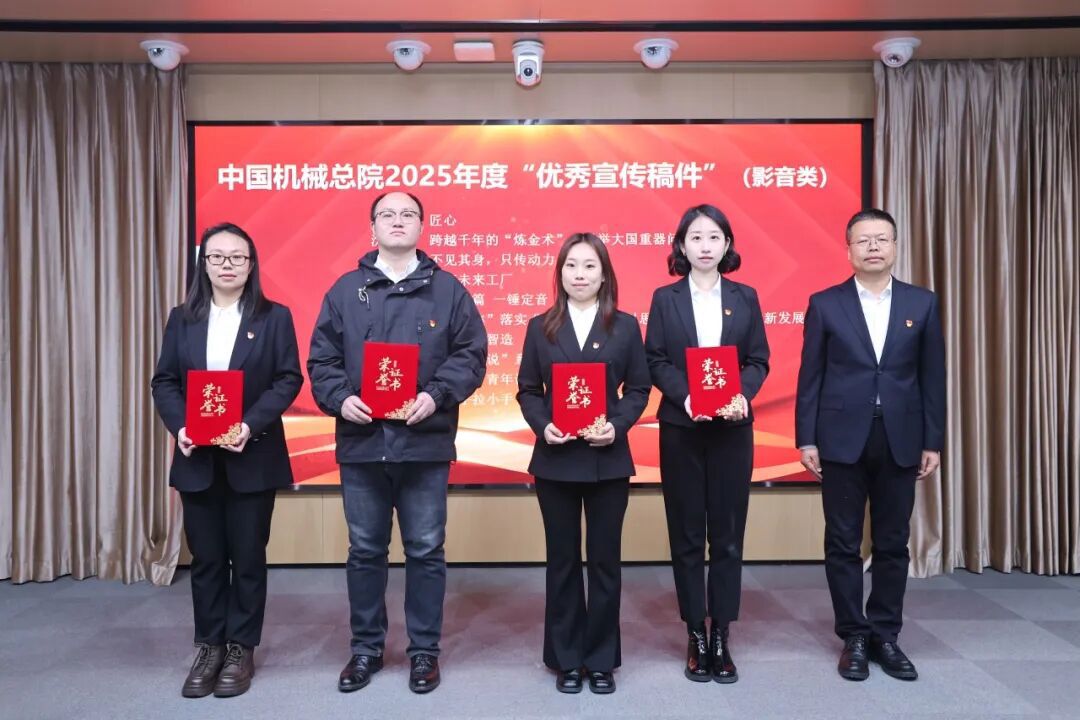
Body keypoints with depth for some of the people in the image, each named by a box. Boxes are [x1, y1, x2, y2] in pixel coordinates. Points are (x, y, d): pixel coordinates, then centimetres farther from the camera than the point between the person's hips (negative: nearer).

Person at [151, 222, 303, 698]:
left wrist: (251, 425, -19)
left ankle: (241, 649, 20)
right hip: (197, 458, 3)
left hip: (253, 457, -2)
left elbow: (289, 379, -6)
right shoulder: (183, 319, 8)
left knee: (248, 556, 6)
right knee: (206, 557, 10)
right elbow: (164, 382, 6)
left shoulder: (274, 317, 0)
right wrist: (179, 426, -12)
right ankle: (208, 648, 24)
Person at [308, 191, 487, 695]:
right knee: (365, 551, 12)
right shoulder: (345, 290, 8)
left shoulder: (447, 289, 4)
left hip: (425, 443, -1)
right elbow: (321, 359, 6)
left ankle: (424, 650, 24)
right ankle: (366, 648, 29)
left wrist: (436, 395, -15)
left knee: (426, 551, 8)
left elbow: (471, 354, 0)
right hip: (361, 442, 2)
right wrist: (340, 399, -12)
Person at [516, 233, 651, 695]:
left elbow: (639, 388, 2)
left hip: (608, 459, 0)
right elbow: (527, 390, 4)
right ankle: (566, 659, 24)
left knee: (605, 560, 8)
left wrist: (617, 426, -14)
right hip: (556, 459, 1)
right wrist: (542, 426, -14)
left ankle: (602, 659, 24)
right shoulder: (541, 327, 4)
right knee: (562, 561, 10)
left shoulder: (625, 326, 3)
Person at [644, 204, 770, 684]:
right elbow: (654, 361, -2)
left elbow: (759, 360, 4)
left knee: (728, 534, 5)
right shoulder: (665, 298, 4)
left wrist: (742, 396, -15)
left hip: (732, 428, 1)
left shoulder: (745, 298, 7)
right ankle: (696, 636, 18)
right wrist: (685, 395, -19)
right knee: (687, 535, 6)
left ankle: (722, 637, 16)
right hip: (681, 427, -1)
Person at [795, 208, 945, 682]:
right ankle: (854, 638, 18)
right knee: (843, 543, 5)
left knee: (892, 543, 10)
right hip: (842, 439, -1)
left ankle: (885, 636, 23)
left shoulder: (922, 303, 6)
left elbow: (932, 376, 6)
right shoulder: (825, 304, 1)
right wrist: (806, 439, -5)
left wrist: (933, 441, 2)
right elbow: (810, 376, 0)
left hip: (900, 440, 2)